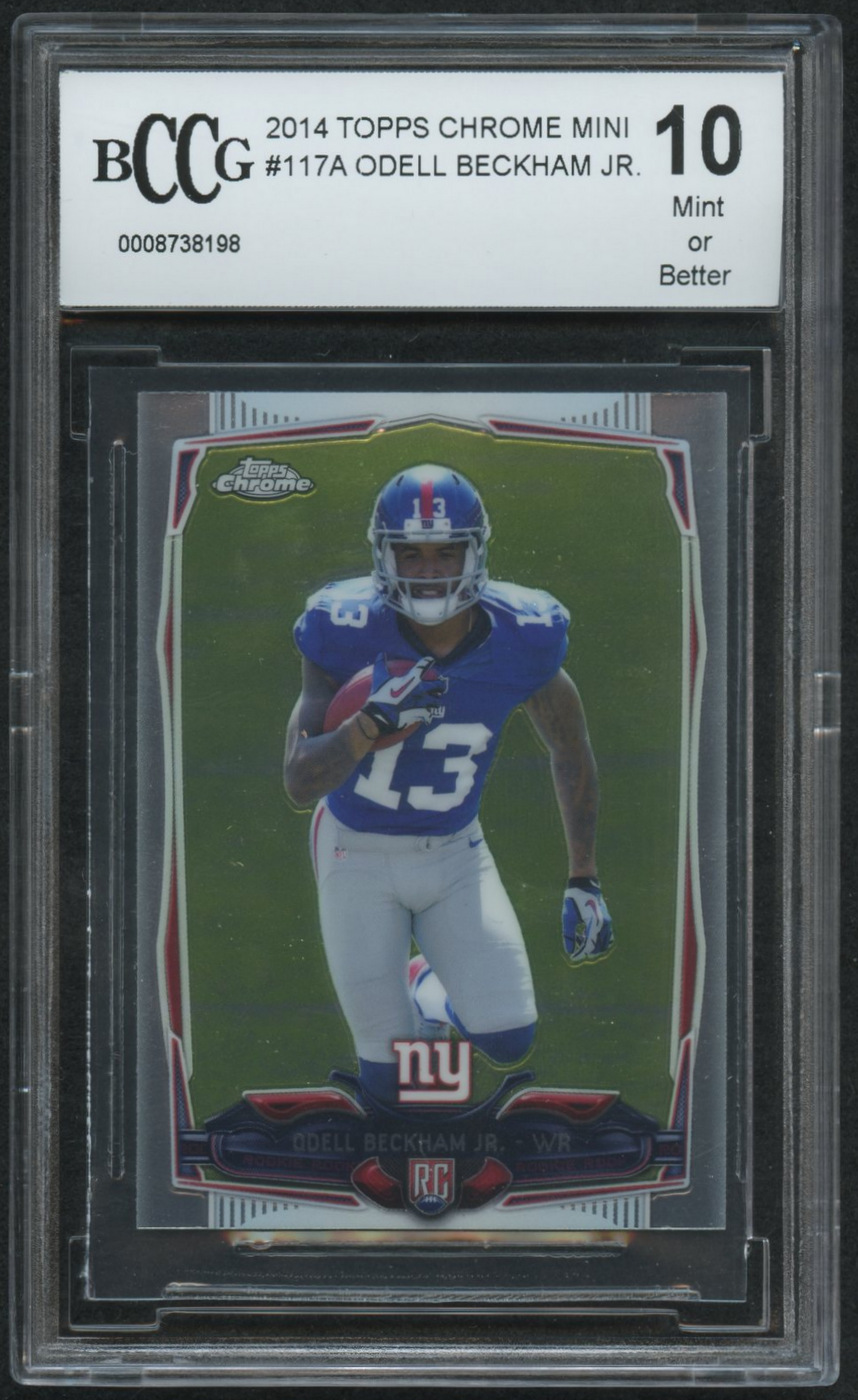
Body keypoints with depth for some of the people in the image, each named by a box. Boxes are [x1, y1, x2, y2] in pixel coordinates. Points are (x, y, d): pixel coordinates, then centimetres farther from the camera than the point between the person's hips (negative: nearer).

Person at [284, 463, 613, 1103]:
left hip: (457, 854, 2)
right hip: (360, 855, -2)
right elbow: (300, 784, -26)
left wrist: (584, 883, 4)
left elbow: (572, 754, 1)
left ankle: (429, 984, 26)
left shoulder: (520, 638, -17)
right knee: (391, 1079, -1)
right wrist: (374, 722, -44)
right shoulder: (350, 634, -24)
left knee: (510, 1042, -7)